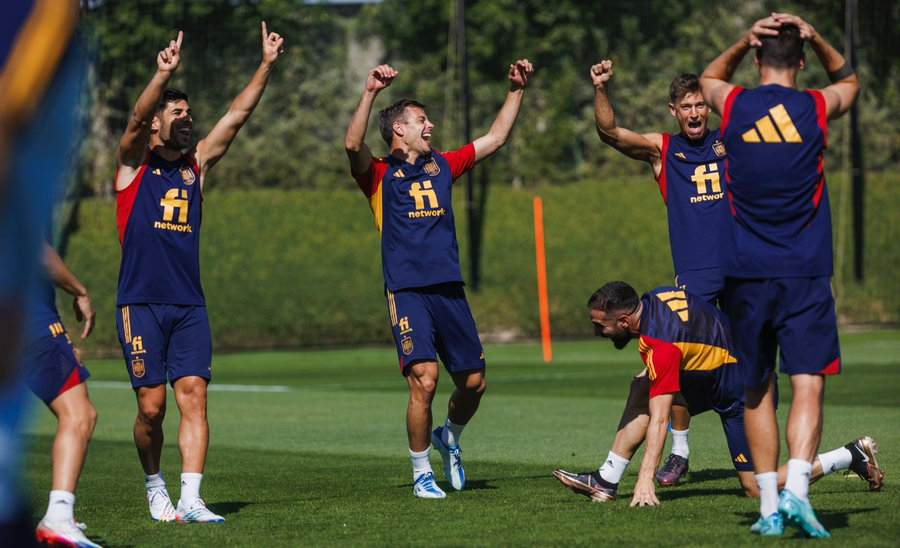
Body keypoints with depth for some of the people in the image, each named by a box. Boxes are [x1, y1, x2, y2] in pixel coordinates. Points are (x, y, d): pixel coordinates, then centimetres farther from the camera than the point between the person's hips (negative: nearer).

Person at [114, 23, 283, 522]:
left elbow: (237, 115, 11)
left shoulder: (197, 164, 15)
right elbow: (136, 118, -17)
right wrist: (163, 75, -34)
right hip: (141, 303, -4)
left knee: (193, 397, -8)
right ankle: (155, 488, 17)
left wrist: (266, 65, 1)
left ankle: (191, 499, -11)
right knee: (151, 406, -3)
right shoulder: (133, 164, 3)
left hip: (190, 305, 4)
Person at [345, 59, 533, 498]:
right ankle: (421, 473, 0)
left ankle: (449, 438, 37)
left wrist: (516, 91, 22)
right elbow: (353, 145, -18)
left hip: (449, 289, 5)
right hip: (407, 292, -5)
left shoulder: (441, 166, 18)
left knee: (473, 382, 6)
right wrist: (370, 92, -27)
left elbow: (495, 138, 25)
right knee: (424, 379, -17)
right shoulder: (379, 174, 3)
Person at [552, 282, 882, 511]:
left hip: (741, 393, -10)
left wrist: (645, 480, -33)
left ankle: (852, 456, 1)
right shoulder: (654, 298, -5)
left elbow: (659, 420, -31)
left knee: (756, 488, -7)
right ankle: (605, 481, 1)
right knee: (642, 389, 0)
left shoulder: (661, 344, -29)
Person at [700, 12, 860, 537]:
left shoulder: (735, 105, 0)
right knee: (809, 384, -4)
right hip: (805, 275, -2)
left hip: (746, 275, 2)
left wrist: (745, 40, 12)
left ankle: (769, 505, 9)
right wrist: (816, 38, 10)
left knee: (758, 391, 10)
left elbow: (710, 78, 27)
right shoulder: (815, 108, -1)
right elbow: (850, 81, 24)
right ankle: (796, 488, -23)